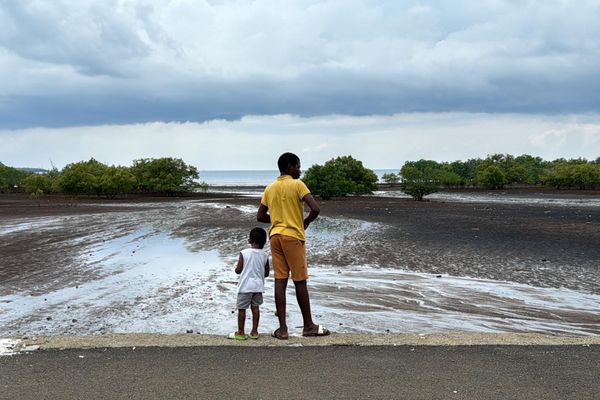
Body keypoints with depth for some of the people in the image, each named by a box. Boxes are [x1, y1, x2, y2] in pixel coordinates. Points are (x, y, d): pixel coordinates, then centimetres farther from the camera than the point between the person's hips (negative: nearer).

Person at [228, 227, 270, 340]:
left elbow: (238, 270, -9)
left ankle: (241, 332, 9)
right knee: (255, 308, 11)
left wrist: (236, 267, 13)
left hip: (245, 286, -4)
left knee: (241, 309, 5)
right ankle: (254, 332, 14)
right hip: (258, 286, 4)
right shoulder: (265, 255, -1)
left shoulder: (244, 253, -11)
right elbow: (266, 273, 5)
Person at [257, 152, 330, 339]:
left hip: (275, 236, 5)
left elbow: (260, 217, 13)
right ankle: (308, 326, 12)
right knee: (300, 282, 3)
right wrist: (306, 222, 2)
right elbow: (315, 209, -16)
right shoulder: (297, 185, -7)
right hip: (293, 236, -5)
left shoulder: (270, 188, 11)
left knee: (280, 281, 3)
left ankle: (282, 328, 2)